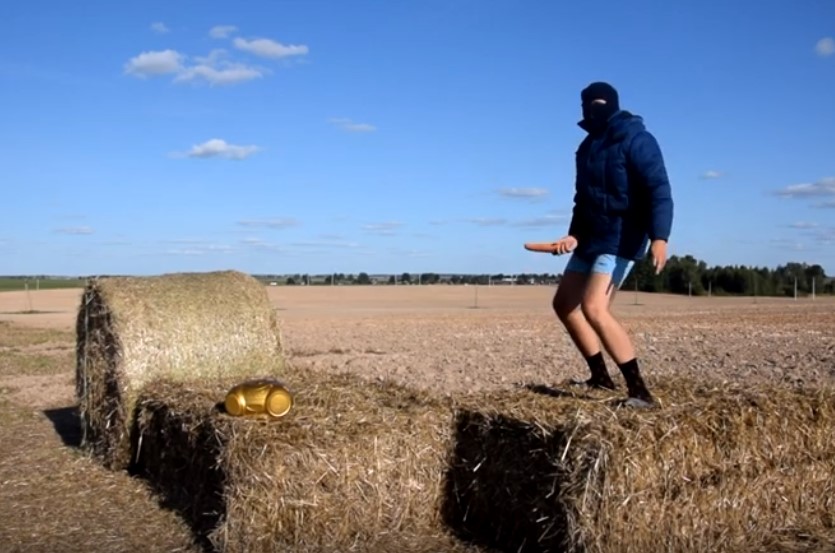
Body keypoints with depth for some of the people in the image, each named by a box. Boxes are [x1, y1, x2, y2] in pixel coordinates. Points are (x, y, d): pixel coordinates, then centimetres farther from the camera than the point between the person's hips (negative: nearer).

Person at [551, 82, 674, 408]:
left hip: (621, 238, -9)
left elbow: (659, 190, -22)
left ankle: (640, 391, -16)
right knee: (564, 302, 12)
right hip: (592, 238, 10)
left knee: (594, 308, -23)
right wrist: (574, 235, 6)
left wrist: (659, 237, -35)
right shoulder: (588, 147, 14)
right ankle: (601, 376, 23)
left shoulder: (635, 140, -12)